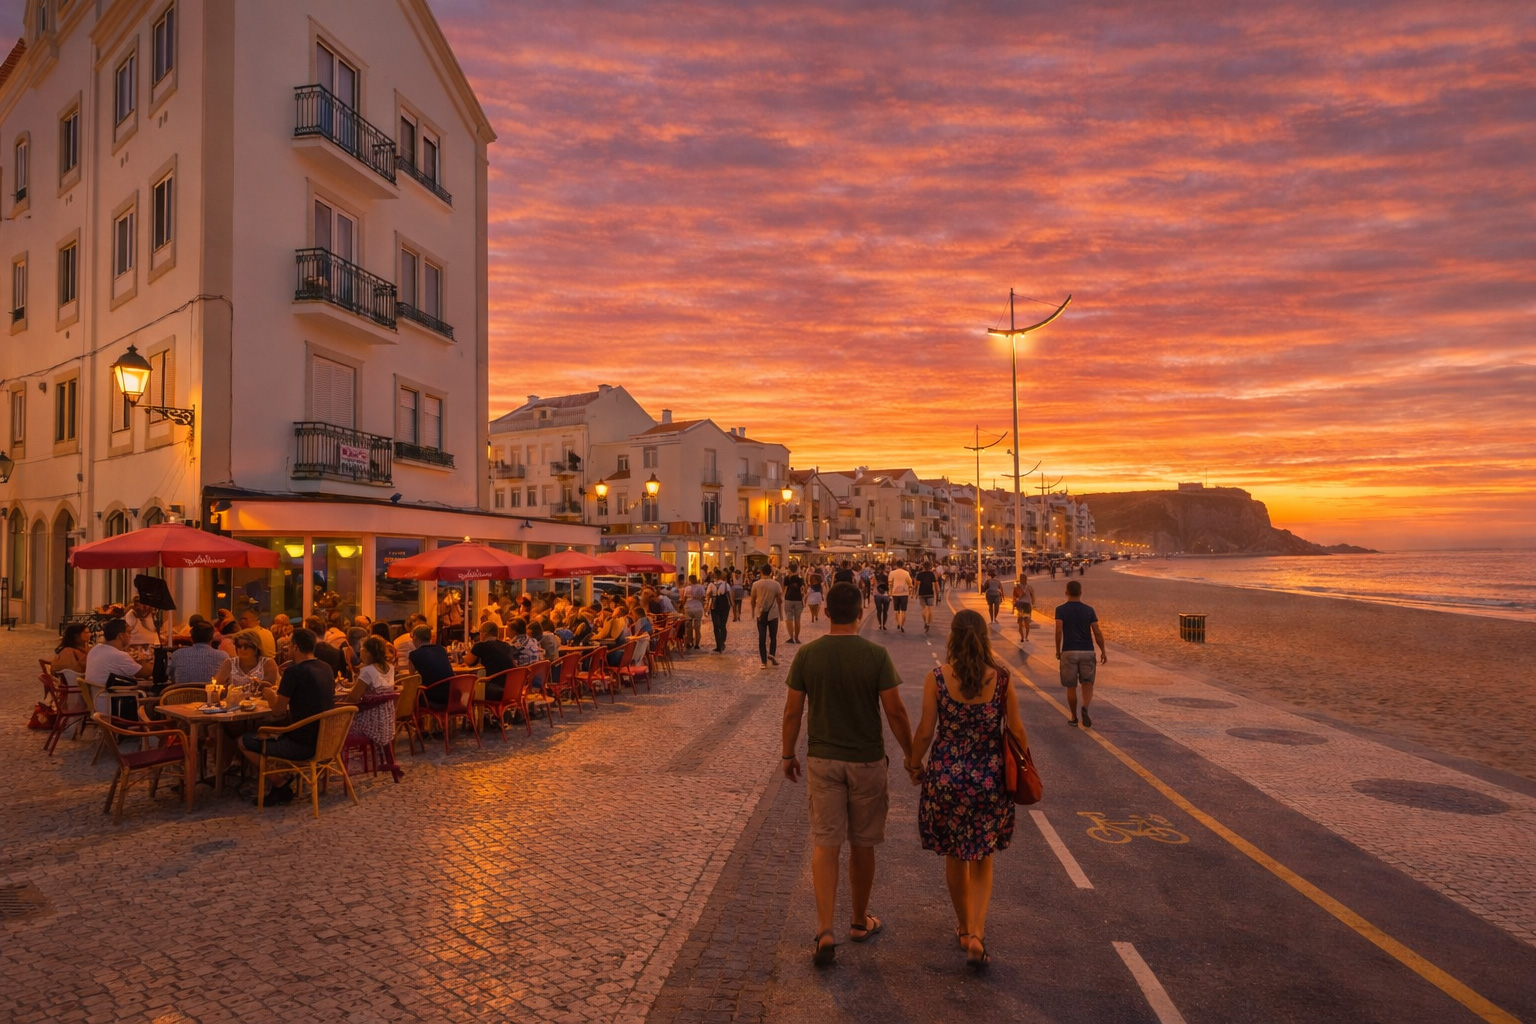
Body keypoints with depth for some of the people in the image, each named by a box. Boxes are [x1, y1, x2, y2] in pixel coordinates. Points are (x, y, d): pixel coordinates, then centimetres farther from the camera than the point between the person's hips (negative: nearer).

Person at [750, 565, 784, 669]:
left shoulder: (756, 584, -4)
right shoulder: (776, 584, -7)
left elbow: (753, 600, 4)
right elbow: (780, 600, -1)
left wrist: (753, 612, 19)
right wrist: (781, 612, 12)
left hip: (760, 614, 1)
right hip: (773, 613, -1)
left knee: (762, 638, 4)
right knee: (773, 636, 14)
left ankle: (764, 662, 3)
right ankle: (772, 654, -6)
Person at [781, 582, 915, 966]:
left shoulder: (807, 654, -7)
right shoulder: (875, 655, -12)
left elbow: (792, 711, -3)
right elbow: (895, 711, -10)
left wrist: (789, 754, 11)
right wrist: (909, 754, 4)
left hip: (822, 760, 1)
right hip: (867, 761, -1)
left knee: (825, 843, 6)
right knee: (862, 844, 15)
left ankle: (825, 932, -3)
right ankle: (860, 922, 32)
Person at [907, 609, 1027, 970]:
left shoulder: (937, 678, -11)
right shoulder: (1001, 678, -8)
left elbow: (925, 731, -9)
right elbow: (1016, 730, -3)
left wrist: (914, 765, 8)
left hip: (946, 775, -1)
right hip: (990, 777, 1)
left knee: (954, 856, 19)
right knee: (982, 860, 17)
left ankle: (964, 927, 34)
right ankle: (976, 933, 3)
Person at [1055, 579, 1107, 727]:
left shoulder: (1061, 609, -3)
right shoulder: (1089, 610, 2)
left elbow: (1059, 631, -12)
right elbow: (1097, 633, 0)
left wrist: (1058, 651, -1)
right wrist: (1103, 651, 10)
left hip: (1068, 652, -1)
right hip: (1087, 651, 1)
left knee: (1071, 686, 10)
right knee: (1087, 683, 6)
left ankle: (1074, 718, 17)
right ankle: (1085, 708, -21)